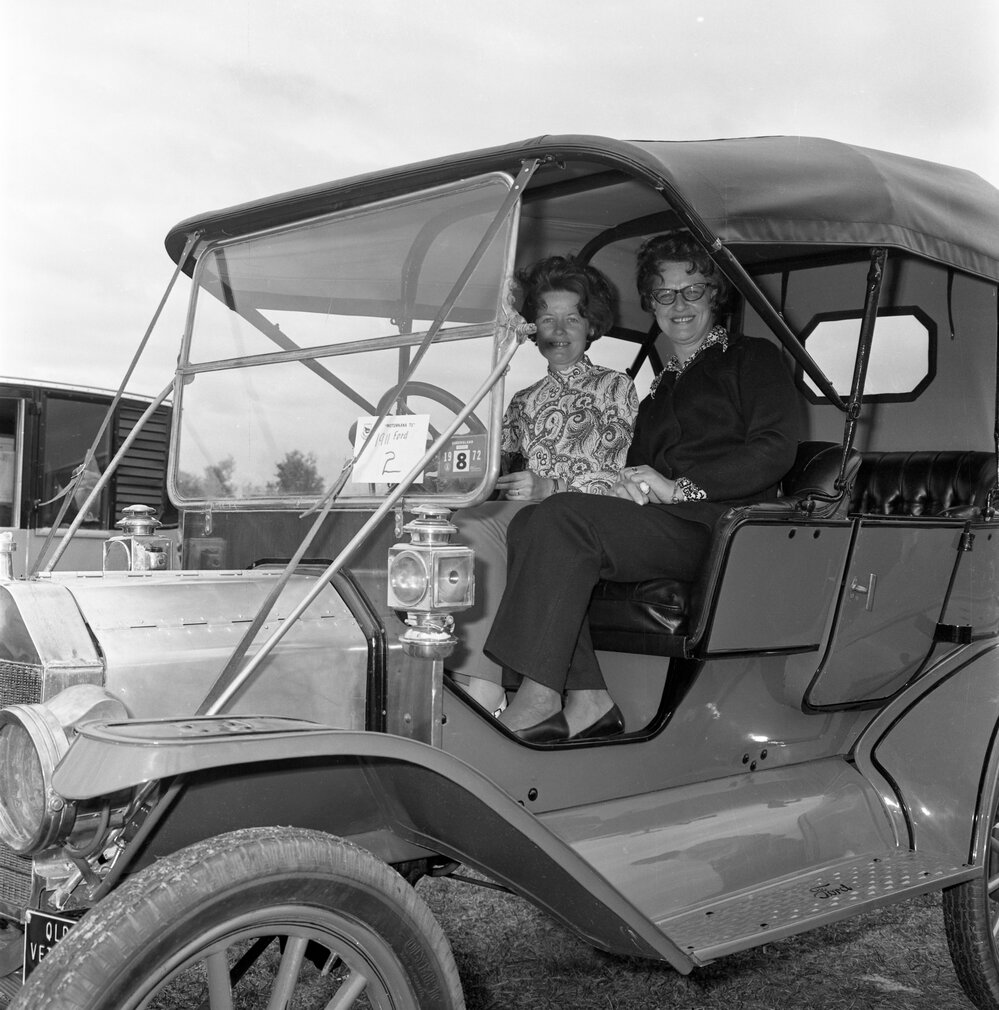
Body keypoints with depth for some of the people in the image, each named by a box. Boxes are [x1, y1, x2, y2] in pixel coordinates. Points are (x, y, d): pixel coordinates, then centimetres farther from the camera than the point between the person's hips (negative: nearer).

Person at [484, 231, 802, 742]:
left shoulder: (753, 359, 14)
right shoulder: (661, 388, 32)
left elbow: (775, 449, -3)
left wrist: (679, 488, -11)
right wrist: (630, 489, -6)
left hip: (718, 527, -6)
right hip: (657, 526, 7)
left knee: (563, 515, -27)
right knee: (528, 524, -17)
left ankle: (537, 700, -28)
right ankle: (587, 701, -24)